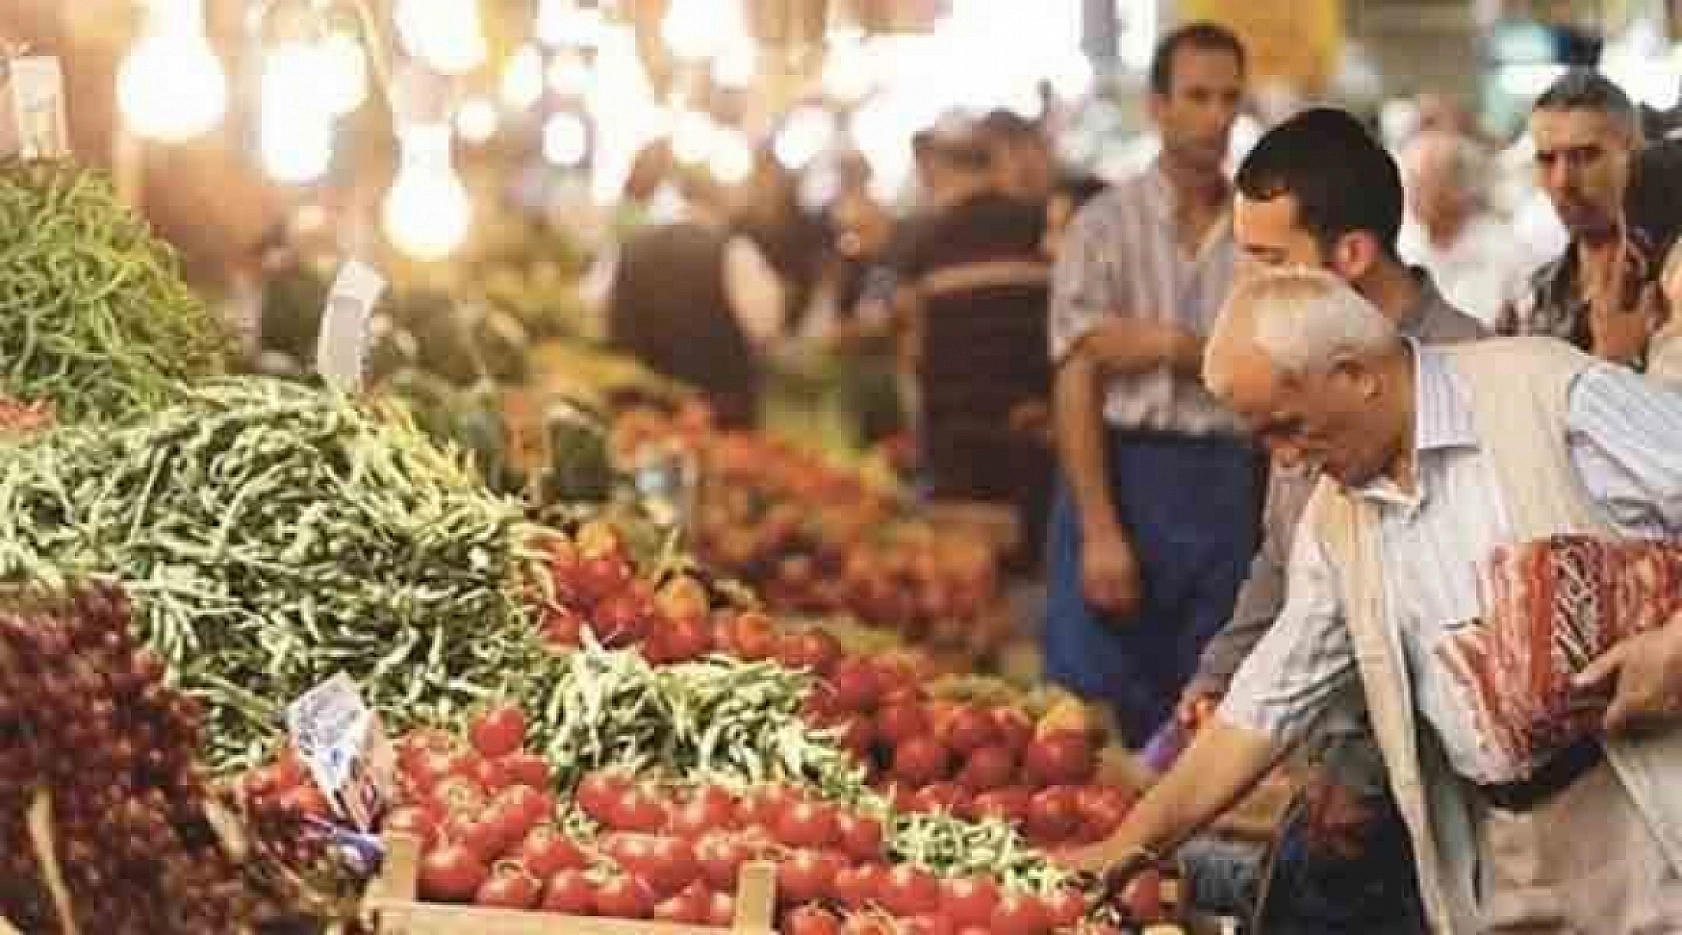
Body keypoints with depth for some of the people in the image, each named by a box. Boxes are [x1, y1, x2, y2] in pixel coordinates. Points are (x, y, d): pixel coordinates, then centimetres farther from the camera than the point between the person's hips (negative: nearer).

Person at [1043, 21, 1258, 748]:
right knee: (1093, 717, -3)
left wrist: (1173, 346, -12)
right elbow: (1077, 385, -7)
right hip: (1123, 475, -3)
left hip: (1229, 488, 3)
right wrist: (1100, 532, -14)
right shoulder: (1106, 226, -1)